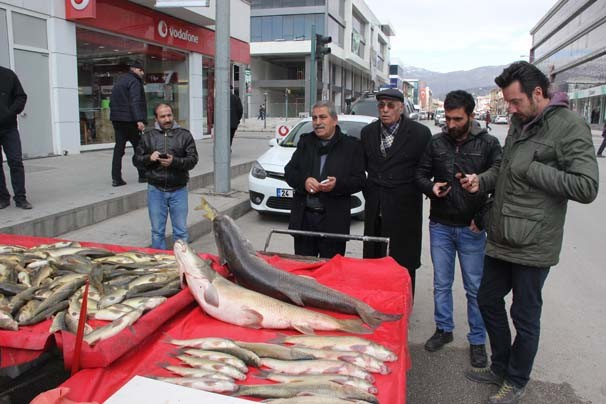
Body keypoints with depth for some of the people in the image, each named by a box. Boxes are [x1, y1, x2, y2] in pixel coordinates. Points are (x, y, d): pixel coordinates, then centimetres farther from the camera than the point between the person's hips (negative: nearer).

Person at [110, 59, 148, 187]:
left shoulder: (119, 81, 21)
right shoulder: (134, 81, -8)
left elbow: (112, 101, 23)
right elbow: (135, 102, -21)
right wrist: (139, 120, -27)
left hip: (117, 119, 8)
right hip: (129, 120, -8)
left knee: (119, 148, 5)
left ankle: (116, 178, 1)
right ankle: (143, 175, 10)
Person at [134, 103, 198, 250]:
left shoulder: (184, 135, 3)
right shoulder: (148, 136, 7)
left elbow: (193, 159, -5)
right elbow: (137, 159, 10)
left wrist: (174, 161, -20)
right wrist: (149, 158, -11)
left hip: (178, 190, -1)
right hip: (156, 190, 1)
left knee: (181, 231, 6)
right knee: (157, 231, 10)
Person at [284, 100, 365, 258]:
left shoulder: (351, 145, 1)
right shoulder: (305, 142, 12)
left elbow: (359, 180, -3)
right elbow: (289, 171, 8)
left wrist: (337, 184, -21)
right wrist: (304, 181, -12)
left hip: (334, 221, -3)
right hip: (304, 218, 3)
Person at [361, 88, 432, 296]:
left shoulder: (420, 133, -8)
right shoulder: (368, 132, 7)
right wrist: (370, 189, 10)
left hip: (404, 207, -4)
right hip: (375, 207, 5)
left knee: (403, 263, 3)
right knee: (372, 258, 12)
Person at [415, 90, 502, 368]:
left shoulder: (488, 144, -4)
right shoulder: (437, 143, 4)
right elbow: (421, 174, 12)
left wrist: (483, 218, -12)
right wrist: (431, 187, -10)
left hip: (472, 229, -2)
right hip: (440, 226, 3)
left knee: (475, 287, 6)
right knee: (441, 283, 14)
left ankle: (477, 340, 22)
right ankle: (444, 329, 32)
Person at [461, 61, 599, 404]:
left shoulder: (569, 126, -14)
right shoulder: (520, 123, 10)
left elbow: (587, 187, -20)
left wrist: (532, 170, -20)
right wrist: (482, 181, 3)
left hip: (533, 246, -8)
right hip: (501, 239, 8)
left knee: (525, 316, 9)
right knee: (488, 300, 18)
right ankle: (500, 367, 40)